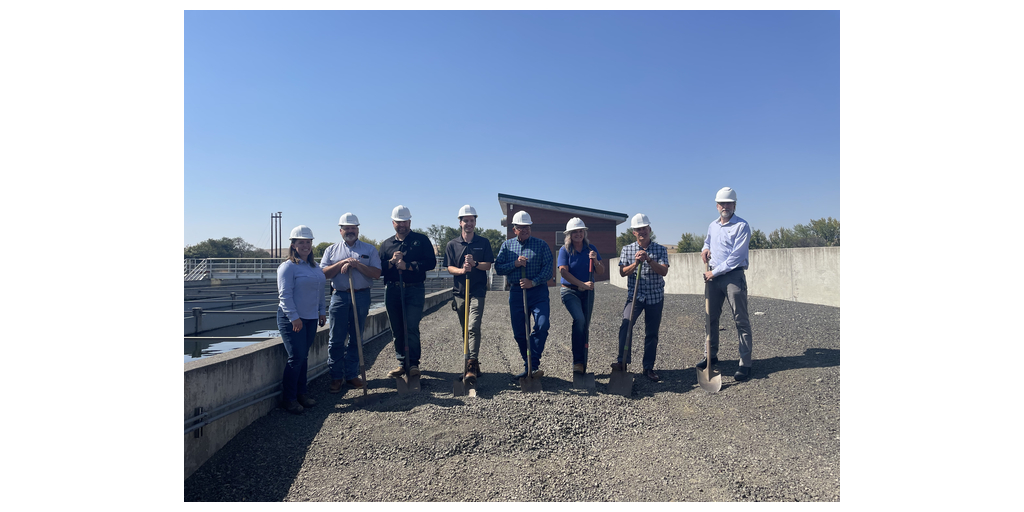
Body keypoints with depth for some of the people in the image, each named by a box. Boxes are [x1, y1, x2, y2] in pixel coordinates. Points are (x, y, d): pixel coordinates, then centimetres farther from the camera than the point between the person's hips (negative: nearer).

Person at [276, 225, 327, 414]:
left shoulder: (314, 266, 14)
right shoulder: (288, 266, -9)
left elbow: (320, 291, 21)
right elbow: (285, 294, -14)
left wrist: (322, 311, 16)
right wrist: (294, 317, -19)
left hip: (311, 319, 7)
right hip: (292, 319, -7)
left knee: (303, 357, 12)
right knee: (296, 358, -7)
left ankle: (300, 393, 22)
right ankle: (288, 399, 4)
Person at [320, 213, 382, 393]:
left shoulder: (369, 249, 8)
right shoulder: (331, 250, 12)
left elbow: (377, 273, -3)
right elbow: (323, 273, 0)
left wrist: (357, 264, -13)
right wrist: (342, 263, -11)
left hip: (362, 297, 0)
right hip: (339, 296, 1)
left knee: (355, 338, 6)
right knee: (336, 339, 0)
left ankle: (352, 375, 16)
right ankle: (336, 376, 10)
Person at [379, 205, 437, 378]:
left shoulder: (421, 240, 6)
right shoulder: (386, 244, 16)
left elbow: (431, 262, -5)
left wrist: (407, 265, -13)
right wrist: (392, 262, -8)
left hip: (414, 290, -4)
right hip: (392, 291, 4)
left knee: (411, 328, -10)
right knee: (397, 330, 7)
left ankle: (414, 363, -1)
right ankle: (402, 363, 16)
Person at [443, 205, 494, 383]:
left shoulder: (483, 242, 5)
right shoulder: (452, 244, 8)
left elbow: (488, 265, 0)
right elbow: (449, 268, 4)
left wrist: (474, 264, -20)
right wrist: (461, 270, -18)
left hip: (477, 291, -3)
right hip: (460, 291, 3)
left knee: (473, 327, -16)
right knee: (465, 329, 10)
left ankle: (472, 366, -19)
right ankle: (473, 363, 23)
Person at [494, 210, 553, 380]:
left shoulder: (541, 244, 6)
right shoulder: (507, 245, 12)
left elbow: (548, 268, -3)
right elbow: (498, 267, 5)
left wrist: (533, 282, -15)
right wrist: (515, 264, -11)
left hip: (538, 291, -2)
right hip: (516, 292, 2)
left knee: (542, 326, -17)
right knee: (519, 332, 5)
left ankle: (533, 365, -8)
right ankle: (528, 365, 20)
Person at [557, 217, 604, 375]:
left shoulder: (591, 249, 5)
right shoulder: (564, 250, -5)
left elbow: (601, 271, 4)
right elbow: (563, 271, -14)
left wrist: (595, 261, -17)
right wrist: (582, 284, -23)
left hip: (587, 292, 4)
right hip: (570, 291, -4)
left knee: (585, 326, 7)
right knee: (579, 319, -25)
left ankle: (583, 364, 20)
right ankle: (577, 361, -20)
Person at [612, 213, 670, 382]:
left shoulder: (660, 249, 3)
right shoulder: (627, 249, 5)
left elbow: (664, 271, -9)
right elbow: (622, 272, -2)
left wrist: (648, 260, -21)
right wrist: (636, 263, -18)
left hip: (655, 297, 1)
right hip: (634, 295, -1)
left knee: (652, 333, 6)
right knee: (626, 323, -23)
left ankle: (648, 367, 18)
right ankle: (623, 360, -14)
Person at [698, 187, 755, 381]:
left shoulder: (741, 226, -8)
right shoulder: (713, 226, 14)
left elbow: (736, 256, -15)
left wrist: (714, 272, -14)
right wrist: (705, 249, 8)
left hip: (733, 276, -7)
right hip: (713, 276, 7)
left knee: (741, 320, -4)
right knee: (710, 317, 11)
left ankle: (746, 363, 1)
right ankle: (711, 355, 24)